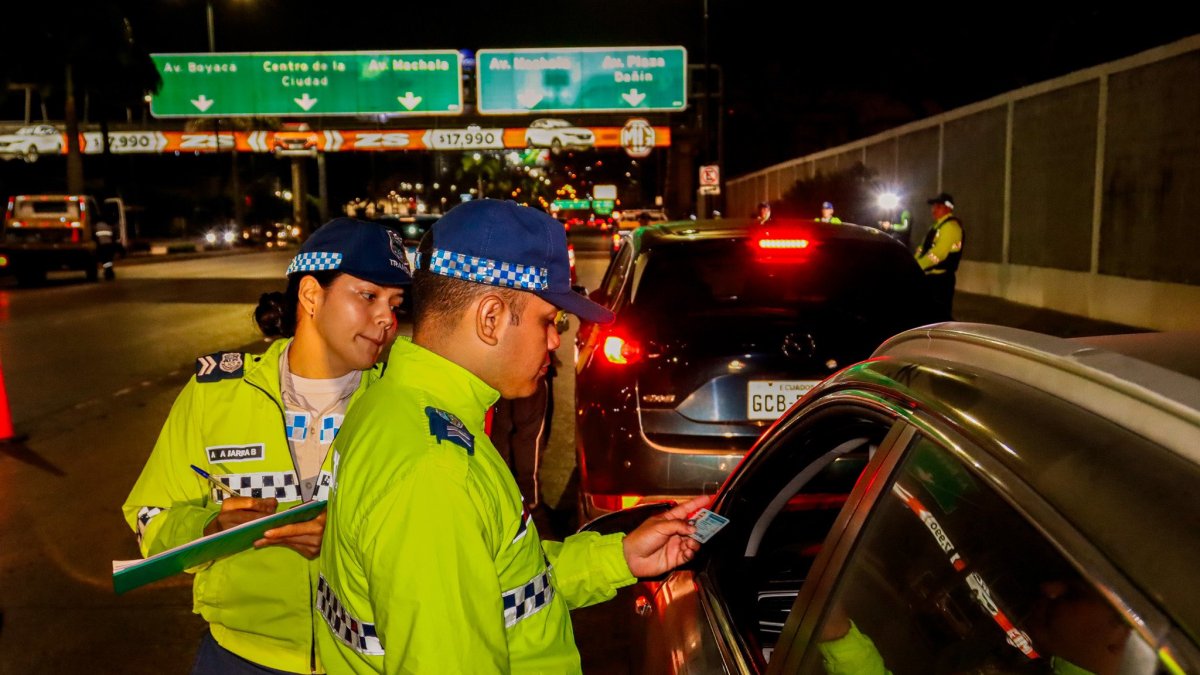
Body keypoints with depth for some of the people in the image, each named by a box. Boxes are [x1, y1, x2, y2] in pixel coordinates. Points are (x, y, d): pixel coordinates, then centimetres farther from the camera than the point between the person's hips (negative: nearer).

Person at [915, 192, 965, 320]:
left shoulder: (950, 226, -15)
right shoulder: (939, 225, 18)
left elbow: (938, 253, -25)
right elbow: (924, 248, 17)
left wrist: (917, 266, -19)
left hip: (940, 278, -10)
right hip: (931, 276, 10)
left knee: (940, 314, -6)